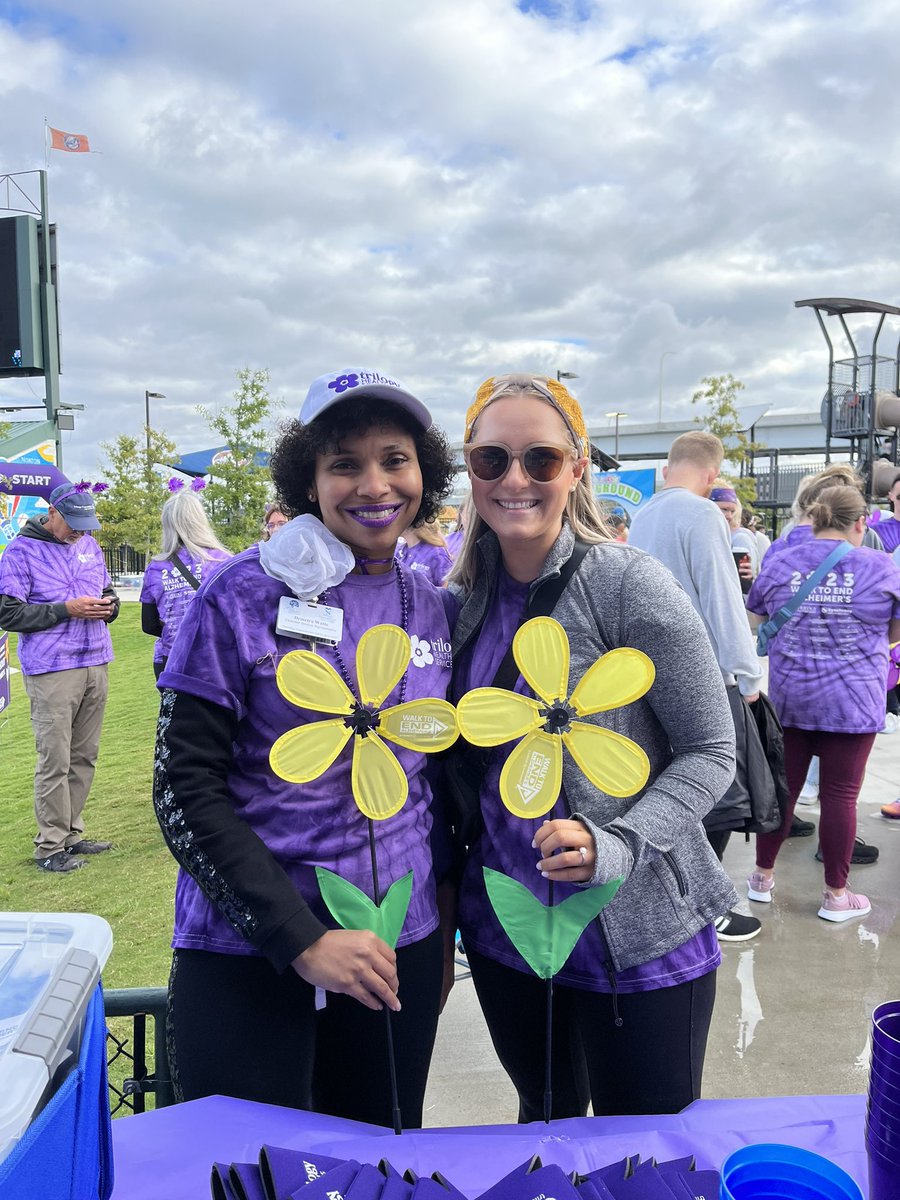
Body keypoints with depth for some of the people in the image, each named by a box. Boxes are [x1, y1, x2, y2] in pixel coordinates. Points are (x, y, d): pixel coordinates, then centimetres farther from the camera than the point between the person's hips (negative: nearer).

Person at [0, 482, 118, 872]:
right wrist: (67, 609, -16)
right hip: (52, 671, -6)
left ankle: (71, 833, 22)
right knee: (55, 761, -4)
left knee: (84, 756, 10)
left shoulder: (90, 545, 14)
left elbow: (108, 590, 24)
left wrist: (109, 604, -1)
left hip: (96, 665, 6)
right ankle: (50, 847, 6)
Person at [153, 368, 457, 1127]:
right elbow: (183, 788, -12)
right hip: (246, 955, -4)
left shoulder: (434, 609, 3)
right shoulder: (244, 596, -11)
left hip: (399, 952, 5)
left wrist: (444, 920, 12)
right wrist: (301, 938, -16)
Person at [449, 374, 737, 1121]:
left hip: (637, 939, -4)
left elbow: (710, 751, -11)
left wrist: (616, 845, -25)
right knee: (543, 1120, 23)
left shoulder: (629, 584, -16)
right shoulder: (466, 597, 1)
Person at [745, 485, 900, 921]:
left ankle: (762, 877, 25)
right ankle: (836, 896, 18)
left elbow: (762, 623, 14)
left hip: (788, 699, 3)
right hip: (853, 701, -2)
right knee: (840, 795, 6)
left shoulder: (777, 565, -1)